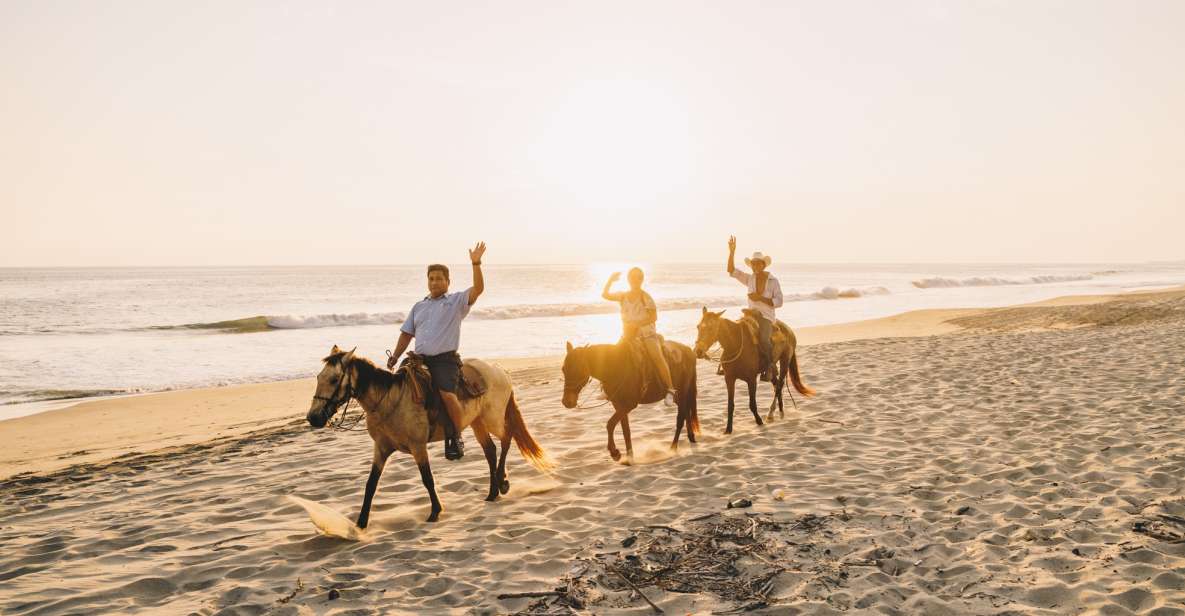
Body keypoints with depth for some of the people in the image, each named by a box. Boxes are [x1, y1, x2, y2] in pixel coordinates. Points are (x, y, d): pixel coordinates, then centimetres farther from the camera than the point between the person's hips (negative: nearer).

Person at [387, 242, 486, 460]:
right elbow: (406, 334, 24)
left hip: (445, 359, -6)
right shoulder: (419, 307, 23)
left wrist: (476, 264, -19)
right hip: (420, 359, 6)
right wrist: (394, 357, 13)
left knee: (447, 394, -28)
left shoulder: (457, 301, 8)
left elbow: (478, 289, -8)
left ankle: (455, 438, -13)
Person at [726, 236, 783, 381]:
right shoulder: (749, 279, 7)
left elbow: (779, 302, -7)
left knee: (763, 339, -32)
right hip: (751, 315, 4)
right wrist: (732, 252, -10)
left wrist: (760, 298, -18)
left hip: (767, 317, -4)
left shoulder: (773, 281, -3)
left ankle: (769, 366, -10)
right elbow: (731, 271, -1)